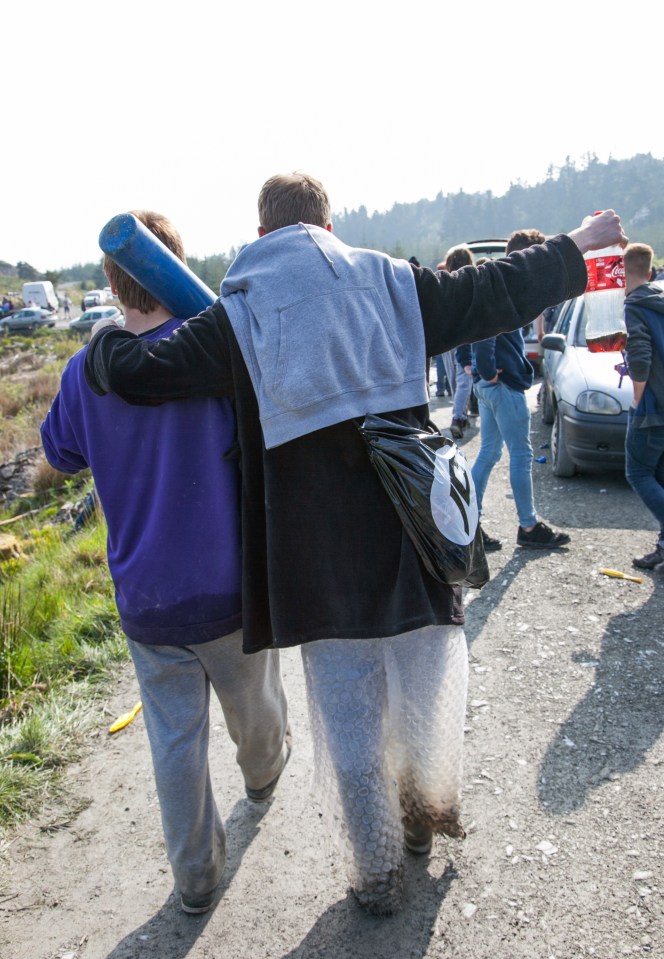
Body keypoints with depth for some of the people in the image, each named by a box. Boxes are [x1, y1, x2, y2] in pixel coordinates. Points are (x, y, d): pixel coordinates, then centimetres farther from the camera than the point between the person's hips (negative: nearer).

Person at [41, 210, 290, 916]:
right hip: (229, 587, -1)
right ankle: (263, 772, 56)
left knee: (175, 738, 16)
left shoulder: (87, 368, -5)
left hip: (145, 597, 2)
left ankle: (196, 874, 31)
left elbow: (58, 455, 12)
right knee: (253, 707, 26)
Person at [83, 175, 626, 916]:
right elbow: (496, 293, 6)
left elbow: (137, 371, -7)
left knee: (350, 721, 13)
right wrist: (577, 248, 23)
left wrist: (103, 341, 17)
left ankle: (376, 876, 31)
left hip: (321, 562, -2)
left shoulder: (239, 316, -4)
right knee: (424, 692, 24)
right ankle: (426, 815, 48)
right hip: (413, 539, 3)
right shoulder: (392, 284, 1)